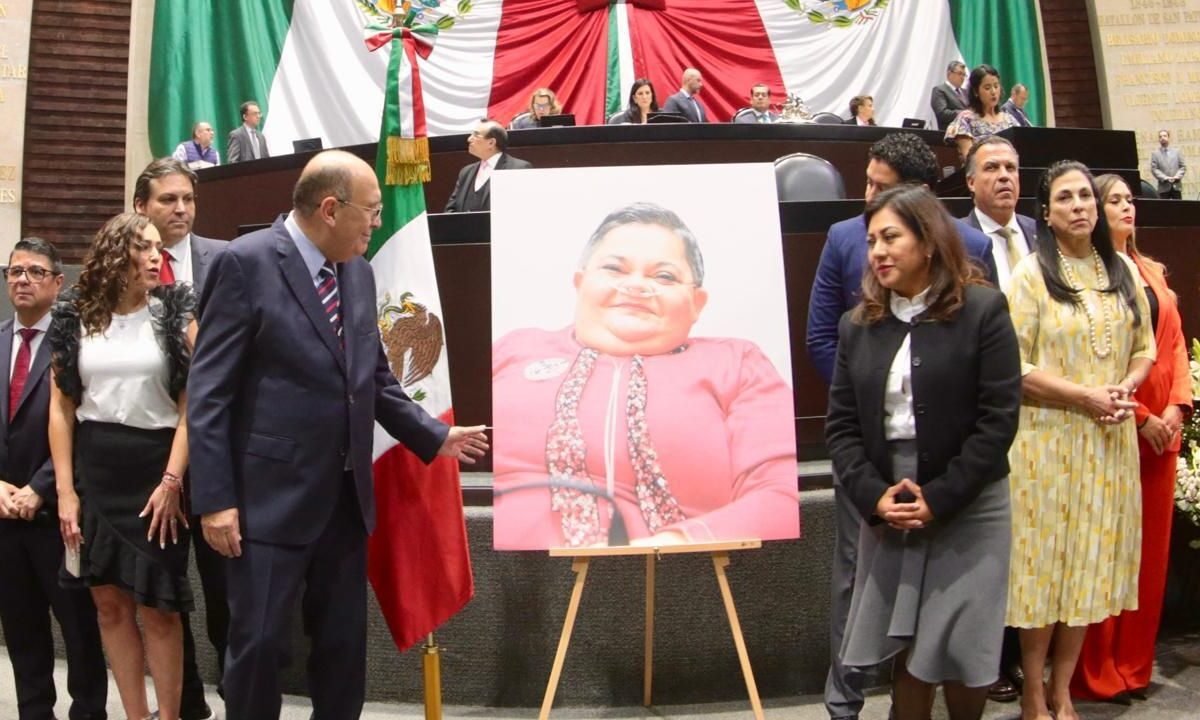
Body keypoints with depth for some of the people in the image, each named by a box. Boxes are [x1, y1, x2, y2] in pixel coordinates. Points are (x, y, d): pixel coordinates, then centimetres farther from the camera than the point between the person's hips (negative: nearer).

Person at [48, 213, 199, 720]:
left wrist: (173, 480, -13)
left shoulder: (175, 313, -1)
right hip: (94, 469, 3)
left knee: (157, 607, 0)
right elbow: (61, 406, 6)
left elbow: (191, 402, -6)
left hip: (156, 466, -2)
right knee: (109, 601, 8)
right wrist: (65, 490, 0)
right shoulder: (75, 317, 5)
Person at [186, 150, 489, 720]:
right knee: (259, 643, 4)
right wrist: (215, 499, -16)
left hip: (346, 496, 7)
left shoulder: (358, 272, 9)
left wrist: (435, 437, 11)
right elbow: (208, 392, -12)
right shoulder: (245, 263, -11)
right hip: (270, 497, -6)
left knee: (345, 642, 14)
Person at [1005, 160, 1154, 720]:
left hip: (1110, 439, 5)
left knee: (1092, 560, 9)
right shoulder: (1031, 274, -6)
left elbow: (1145, 346, 13)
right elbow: (1013, 364, -11)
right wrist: (1083, 396, -17)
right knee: (1045, 560, 2)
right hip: (1049, 438, -4)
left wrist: (1125, 389, -7)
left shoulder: (1122, 271, 9)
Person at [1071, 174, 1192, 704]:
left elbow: (1175, 342, 14)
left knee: (1151, 544, 10)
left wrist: (1178, 405, -1)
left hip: (1162, 425, 7)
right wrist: (1138, 415, -14)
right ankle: (1097, 673, 10)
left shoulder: (1152, 273, 16)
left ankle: (1134, 662, 22)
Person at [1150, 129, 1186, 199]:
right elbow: (1154, 169, -3)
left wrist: (1177, 176, -10)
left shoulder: (1176, 152, 13)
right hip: (1164, 187, -2)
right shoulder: (1155, 153, 5)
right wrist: (1164, 178, -16)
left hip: (1176, 186, 2)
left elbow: (1183, 167, 10)